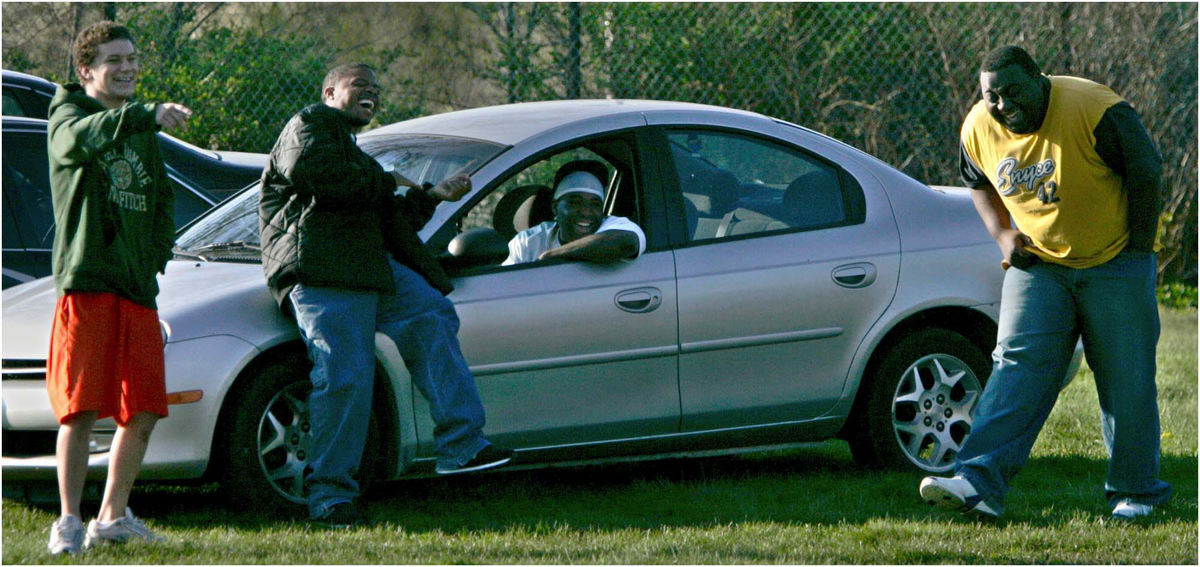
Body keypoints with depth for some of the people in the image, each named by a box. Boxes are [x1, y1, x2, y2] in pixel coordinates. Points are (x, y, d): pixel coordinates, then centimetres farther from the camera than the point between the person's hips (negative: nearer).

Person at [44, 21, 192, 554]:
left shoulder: (142, 132, 20)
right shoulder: (67, 114, -1)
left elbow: (161, 200, 28)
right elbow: (81, 139, -26)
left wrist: (156, 255, 9)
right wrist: (149, 115, -43)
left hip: (138, 289, 6)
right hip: (85, 281, -6)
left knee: (143, 412, 5)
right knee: (82, 410, -9)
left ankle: (113, 516, 17)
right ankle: (69, 522, -2)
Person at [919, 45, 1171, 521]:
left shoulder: (1095, 111, -21)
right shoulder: (979, 129, -5)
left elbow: (1146, 173, -12)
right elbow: (980, 183, 16)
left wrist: (1138, 247, -8)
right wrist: (1002, 233, 0)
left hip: (1114, 263, -3)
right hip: (1038, 263, 3)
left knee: (1126, 379, 0)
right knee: (1018, 365, -10)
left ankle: (1136, 491, 15)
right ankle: (979, 482, -21)